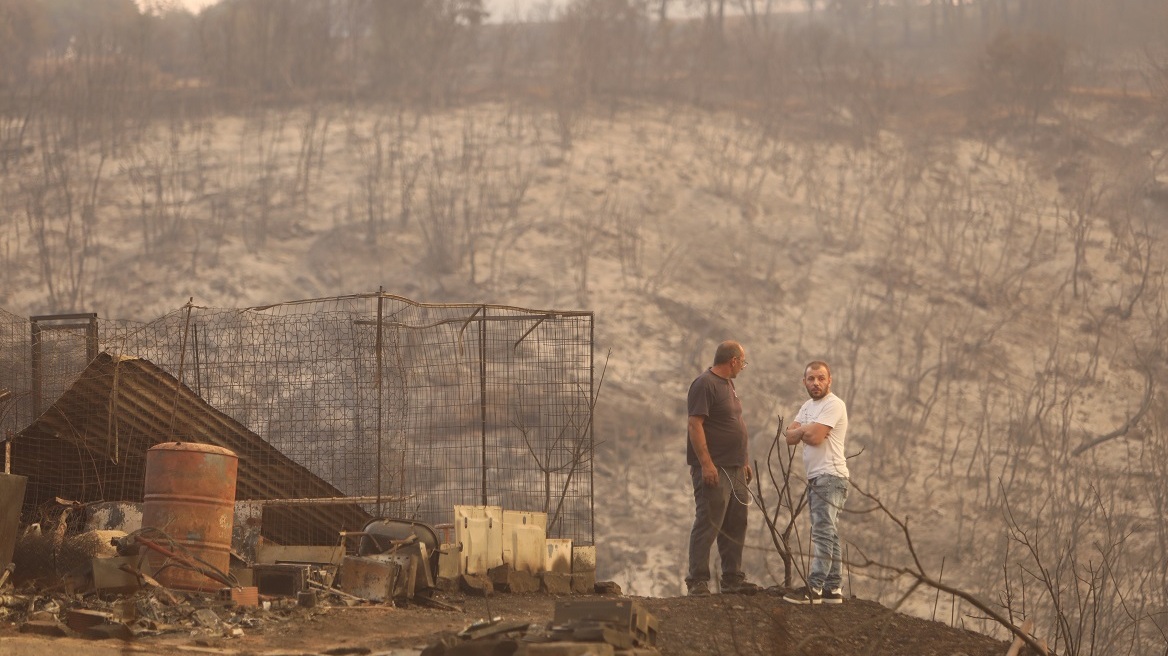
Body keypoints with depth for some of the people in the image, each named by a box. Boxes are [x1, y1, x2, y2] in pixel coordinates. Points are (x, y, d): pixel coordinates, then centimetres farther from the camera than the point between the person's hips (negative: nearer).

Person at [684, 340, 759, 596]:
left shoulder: (728, 384, 18)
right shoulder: (704, 385, -12)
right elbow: (695, 425, -19)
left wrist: (744, 462, 23)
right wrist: (706, 464, -23)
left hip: (734, 469, 10)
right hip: (713, 469, -10)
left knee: (735, 525, 11)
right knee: (708, 524, -9)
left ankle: (732, 577, 17)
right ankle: (697, 580, -7)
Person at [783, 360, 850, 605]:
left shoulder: (833, 405, -10)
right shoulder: (808, 406, 19)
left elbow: (815, 437, -19)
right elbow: (790, 437, 10)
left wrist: (801, 430, 0)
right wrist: (806, 430, -7)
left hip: (830, 477, -10)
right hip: (815, 478, 10)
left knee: (822, 532, -14)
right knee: (828, 535, 9)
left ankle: (815, 588, -20)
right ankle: (832, 589, 11)